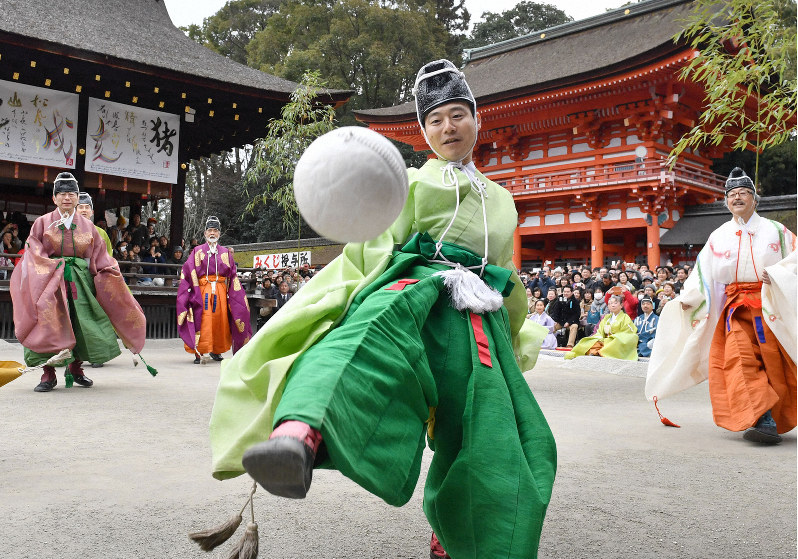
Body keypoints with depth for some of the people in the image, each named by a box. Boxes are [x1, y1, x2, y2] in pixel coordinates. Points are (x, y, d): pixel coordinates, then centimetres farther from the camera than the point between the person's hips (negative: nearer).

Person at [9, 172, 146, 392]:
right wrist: (52, 267, -15)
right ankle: (48, 374, 0)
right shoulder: (43, 223, 6)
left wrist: (112, 273, 0)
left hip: (80, 282, 2)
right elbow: (34, 254, 0)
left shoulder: (87, 226, 11)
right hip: (50, 282, -2)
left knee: (85, 326, -1)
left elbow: (100, 256, 11)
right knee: (48, 327, -10)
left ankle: (75, 368, 18)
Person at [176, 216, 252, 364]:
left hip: (220, 292, 2)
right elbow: (187, 272, 2)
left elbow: (232, 275, 13)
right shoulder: (197, 252, 7)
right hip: (202, 290, -2)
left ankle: (216, 350, 20)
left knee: (220, 320, 5)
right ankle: (199, 353, -6)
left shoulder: (225, 253, 13)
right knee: (202, 321, -9)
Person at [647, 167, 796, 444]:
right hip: (736, 307, 0)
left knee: (773, 362, -2)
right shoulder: (719, 236, 11)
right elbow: (703, 271, 7)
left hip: (770, 304, 0)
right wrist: (689, 297, -4)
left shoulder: (775, 230, 9)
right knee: (740, 359, -17)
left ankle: (775, 420, 10)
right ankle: (763, 421, -18)